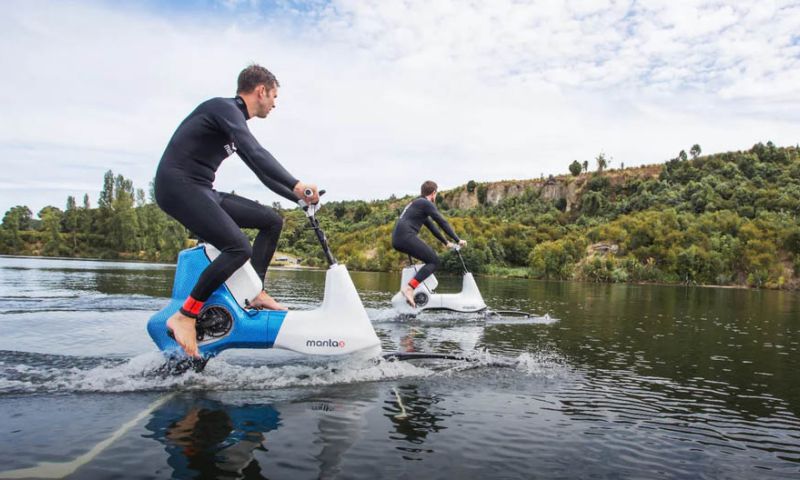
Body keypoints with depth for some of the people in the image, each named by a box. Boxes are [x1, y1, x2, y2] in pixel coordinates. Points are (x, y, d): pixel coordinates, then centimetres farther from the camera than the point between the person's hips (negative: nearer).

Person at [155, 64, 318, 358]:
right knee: (239, 248, -26)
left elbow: (260, 168, 23)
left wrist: (298, 197, 17)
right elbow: (255, 154, -26)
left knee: (271, 221, 8)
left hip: (202, 191, 10)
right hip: (179, 186, -10)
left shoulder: (235, 121, 19)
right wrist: (297, 185, -32)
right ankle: (184, 317, -17)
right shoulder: (225, 108, -10)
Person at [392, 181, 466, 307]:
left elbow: (431, 226, 32)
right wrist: (458, 240, 0)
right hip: (406, 236, -10)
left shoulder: (416, 203, 28)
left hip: (396, 239, 10)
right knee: (434, 261, -8)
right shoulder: (426, 203, -1)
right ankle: (409, 288, -23)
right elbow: (442, 222, -5)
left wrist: (446, 242, 35)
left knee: (431, 256, 21)